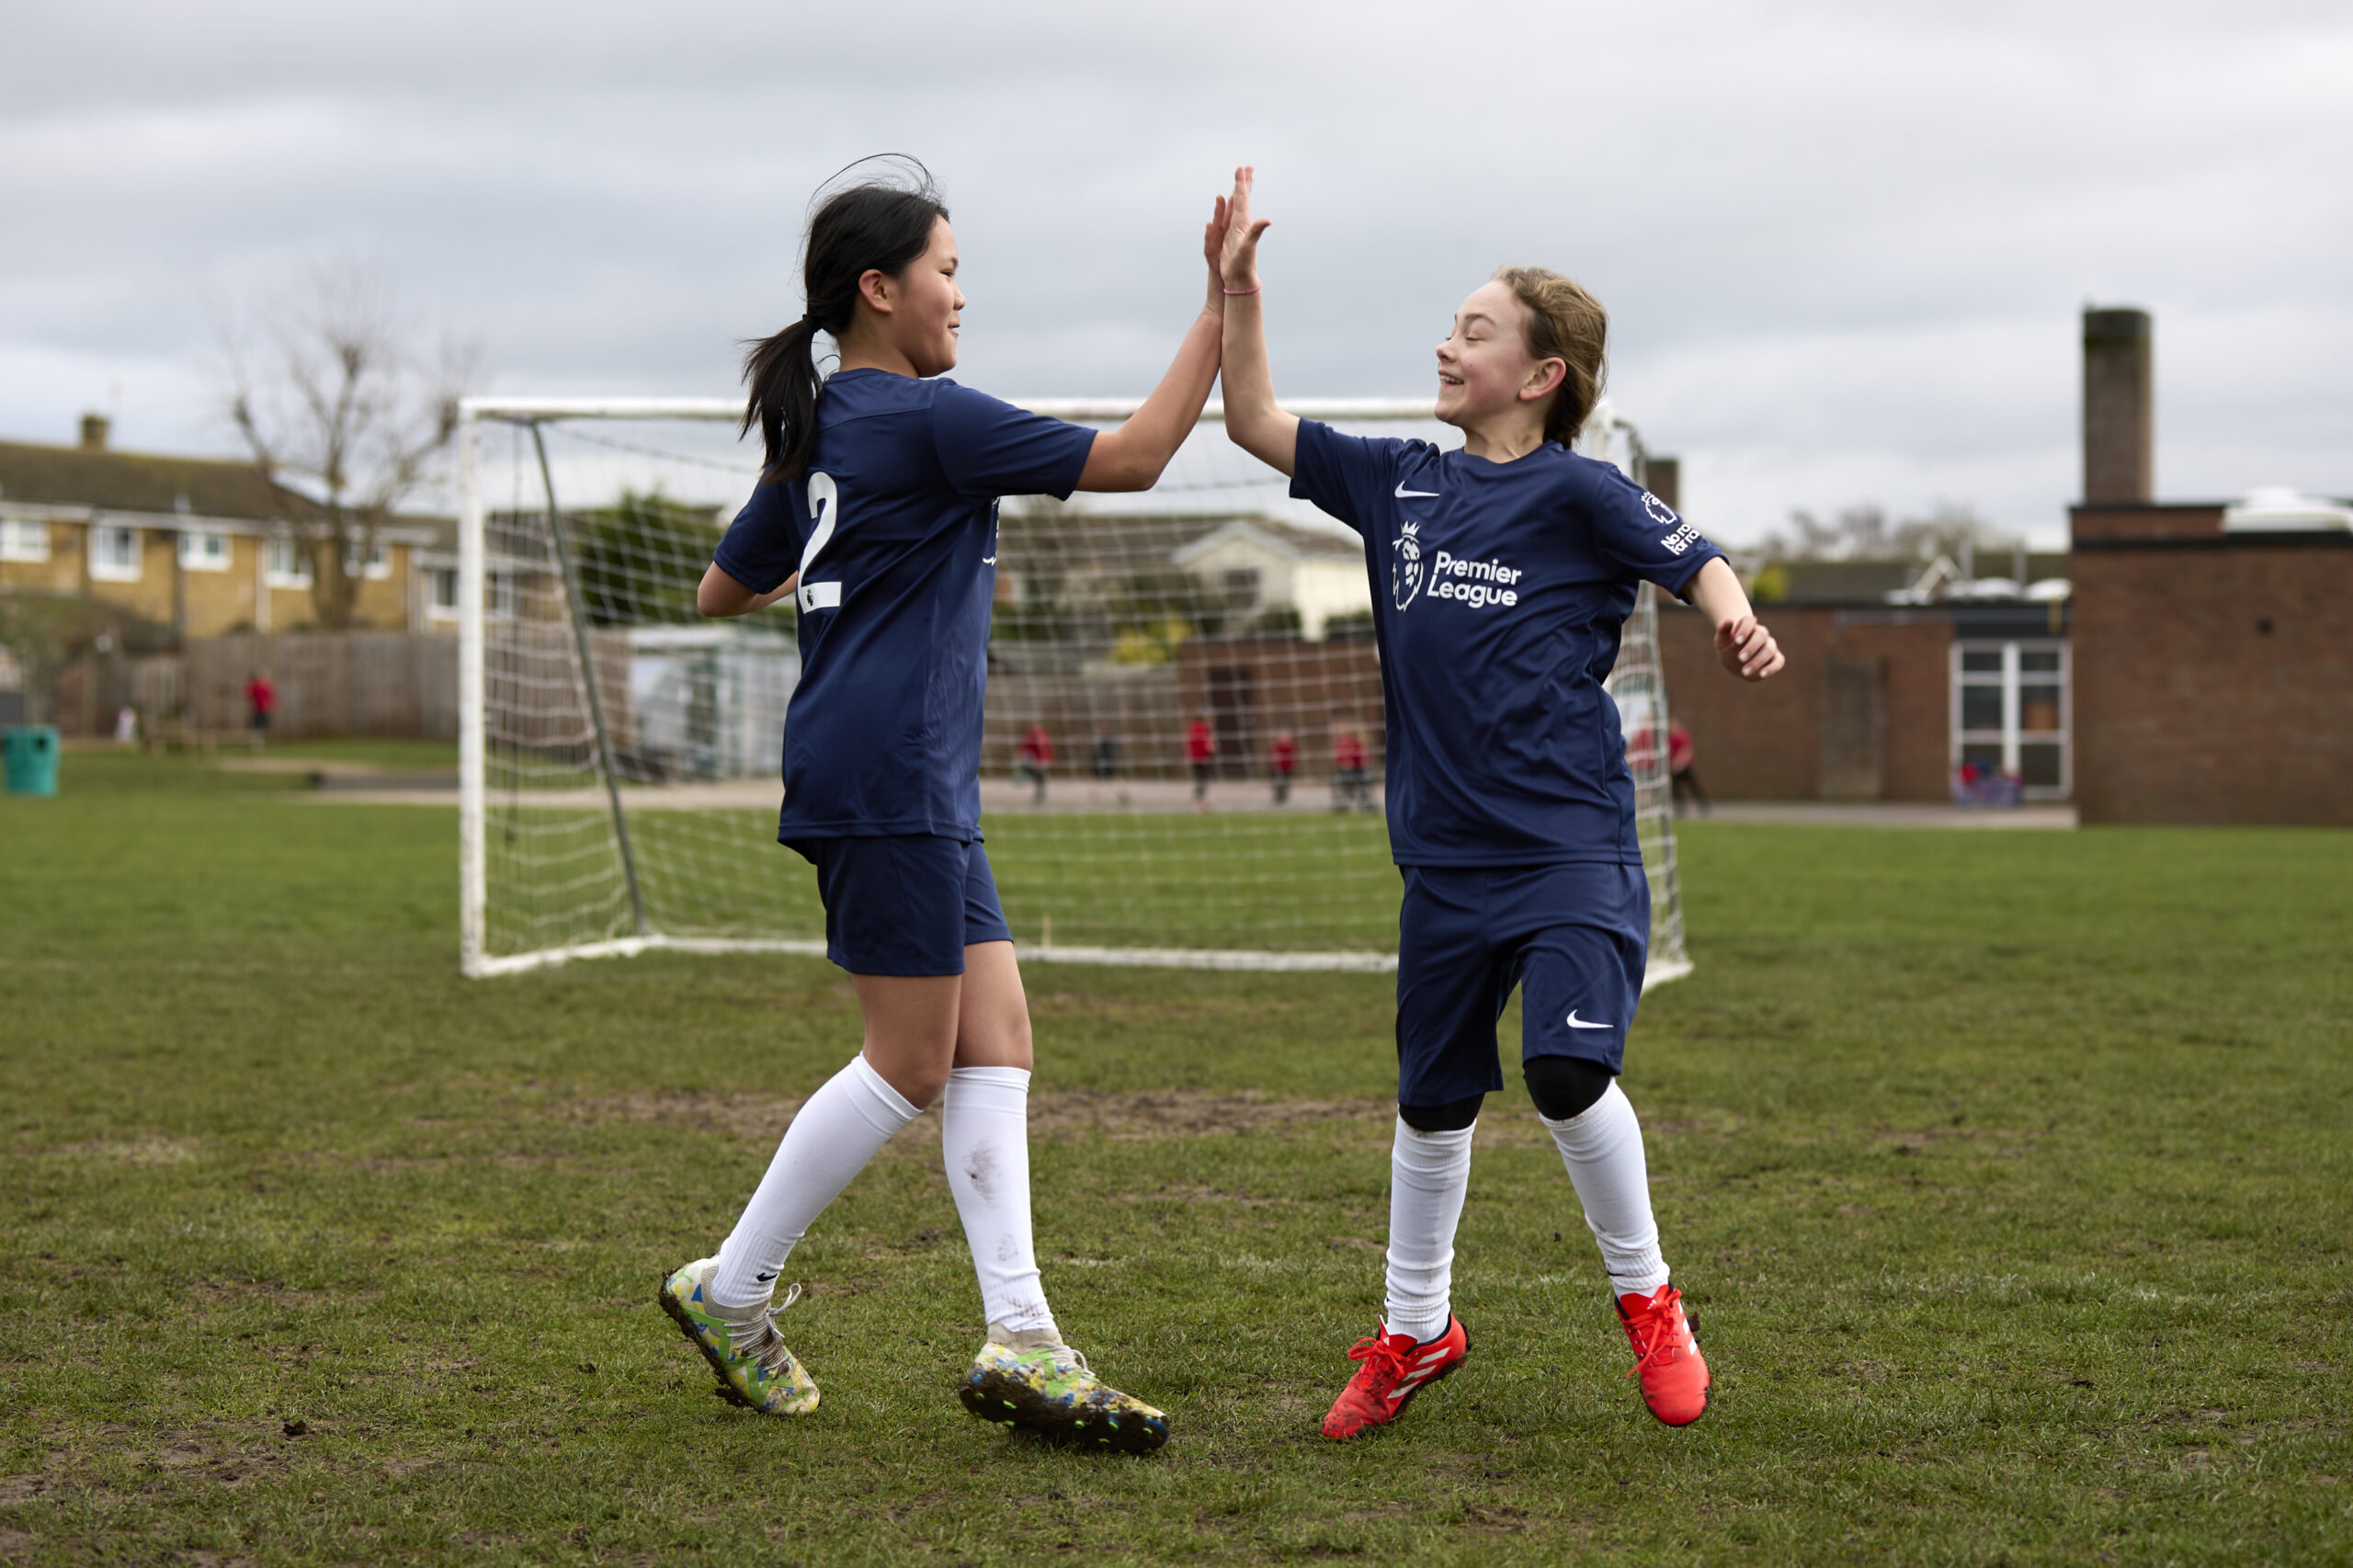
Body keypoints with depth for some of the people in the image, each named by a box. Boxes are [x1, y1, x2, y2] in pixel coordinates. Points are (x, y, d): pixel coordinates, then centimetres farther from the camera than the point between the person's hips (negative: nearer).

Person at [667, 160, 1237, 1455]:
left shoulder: (812, 437, 16)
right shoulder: (930, 420, -11)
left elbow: (720, 591, 25)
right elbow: (1131, 457, -12)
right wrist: (1221, 306, -8)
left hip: (918, 791, 10)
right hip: (886, 779, -10)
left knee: (995, 1039, 4)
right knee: (913, 1066, -3)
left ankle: (1019, 1342, 0)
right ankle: (731, 1290, 9)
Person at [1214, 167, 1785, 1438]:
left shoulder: (1576, 493, -5)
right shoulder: (1399, 485, 10)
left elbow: (1696, 560, -8)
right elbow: (1257, 424, 13)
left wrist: (1735, 626, -30)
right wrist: (1238, 286, 5)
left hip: (1573, 846, -5)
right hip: (1446, 856, 5)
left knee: (1566, 1071, -20)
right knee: (1431, 1101, 12)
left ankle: (1647, 1300, 3)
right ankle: (1413, 1332, 29)